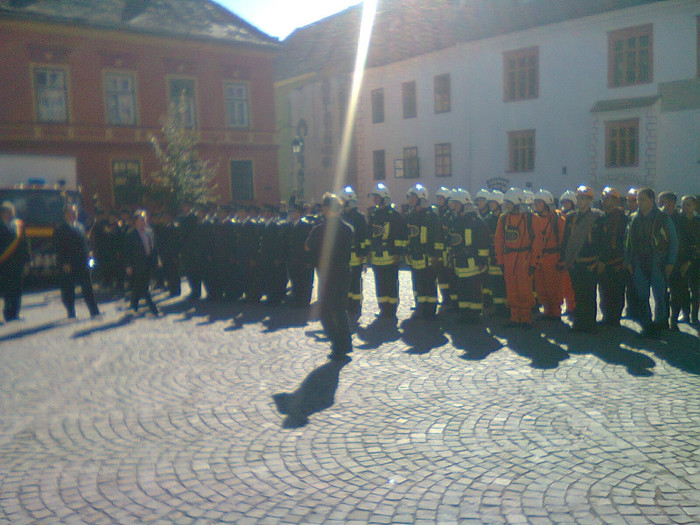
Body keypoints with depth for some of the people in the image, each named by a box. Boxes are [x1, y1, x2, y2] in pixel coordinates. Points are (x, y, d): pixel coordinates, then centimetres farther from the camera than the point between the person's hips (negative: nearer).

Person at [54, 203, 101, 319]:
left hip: (82, 263, 4)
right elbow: (59, 248, -6)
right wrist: (64, 264, -13)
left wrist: (88, 258, 8)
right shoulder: (60, 229, -2)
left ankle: (94, 312, 5)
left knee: (88, 289, 3)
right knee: (68, 290, 4)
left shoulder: (80, 226, 14)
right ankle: (71, 314, 12)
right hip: (69, 265, -4)